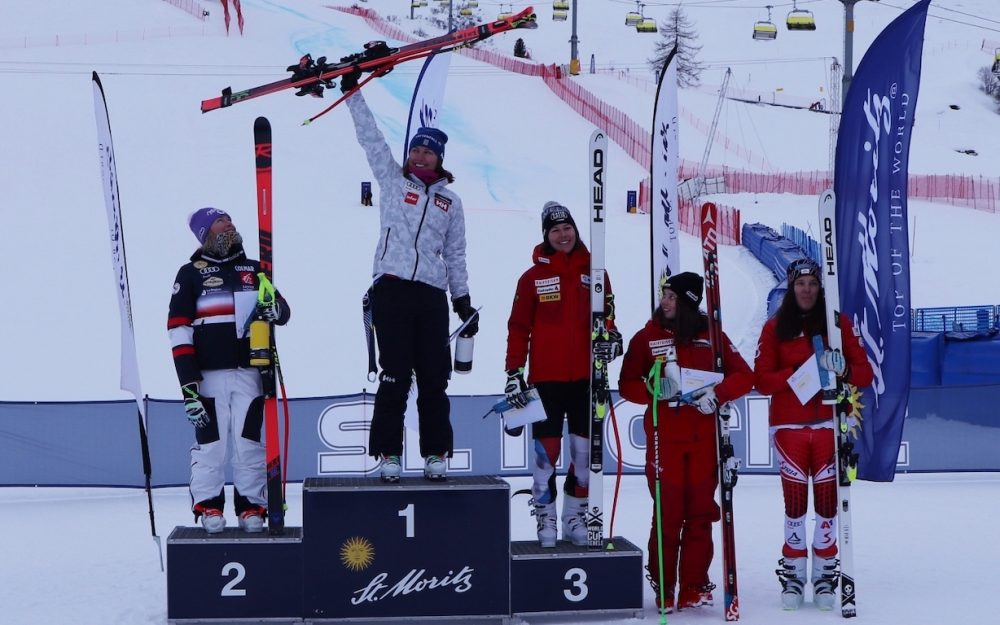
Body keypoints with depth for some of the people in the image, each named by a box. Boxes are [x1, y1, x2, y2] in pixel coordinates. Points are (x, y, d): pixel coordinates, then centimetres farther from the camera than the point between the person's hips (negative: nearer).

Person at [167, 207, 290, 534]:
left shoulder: (255, 270, 15)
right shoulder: (191, 274, 5)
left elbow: (283, 310, 20)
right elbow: (178, 329, 0)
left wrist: (273, 308, -8)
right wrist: (187, 383, -8)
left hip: (251, 373, 3)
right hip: (209, 373, -3)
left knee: (251, 441, 2)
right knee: (210, 441, -3)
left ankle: (252, 505, 8)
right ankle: (208, 505, 5)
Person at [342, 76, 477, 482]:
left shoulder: (450, 202, 16)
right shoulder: (392, 180, 11)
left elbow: (455, 255, 19)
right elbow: (370, 138, 7)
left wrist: (463, 300, 14)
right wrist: (352, 92, 1)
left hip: (432, 295, 2)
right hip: (391, 289, -2)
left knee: (434, 380, 2)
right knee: (394, 377, -5)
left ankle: (436, 454, 9)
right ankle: (389, 455, -1)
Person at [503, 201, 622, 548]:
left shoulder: (593, 272, 7)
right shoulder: (533, 277, 1)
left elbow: (605, 314, 13)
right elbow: (518, 328, 1)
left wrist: (610, 335, -10)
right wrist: (514, 372, -6)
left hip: (586, 377, 2)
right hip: (545, 378, -2)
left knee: (585, 452, 5)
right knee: (546, 451, -2)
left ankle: (575, 518, 16)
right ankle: (545, 520, 7)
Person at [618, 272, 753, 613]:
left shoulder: (711, 335, 7)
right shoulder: (647, 337, 6)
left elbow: (744, 376, 6)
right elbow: (627, 385, 3)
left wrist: (718, 394, -11)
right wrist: (654, 389, -16)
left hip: (704, 436, 1)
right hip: (664, 437, -1)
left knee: (700, 511, 1)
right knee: (668, 511, -4)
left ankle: (694, 586, 8)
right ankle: (663, 587, 4)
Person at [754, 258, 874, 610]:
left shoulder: (839, 324, 5)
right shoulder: (776, 328, 5)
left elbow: (865, 373, 3)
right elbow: (762, 379, -1)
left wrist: (843, 371, -19)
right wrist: (796, 374, -17)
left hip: (828, 423, 0)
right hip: (789, 425, 0)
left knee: (827, 498, -1)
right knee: (795, 499, 0)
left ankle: (825, 575, 7)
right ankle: (793, 574, 7)